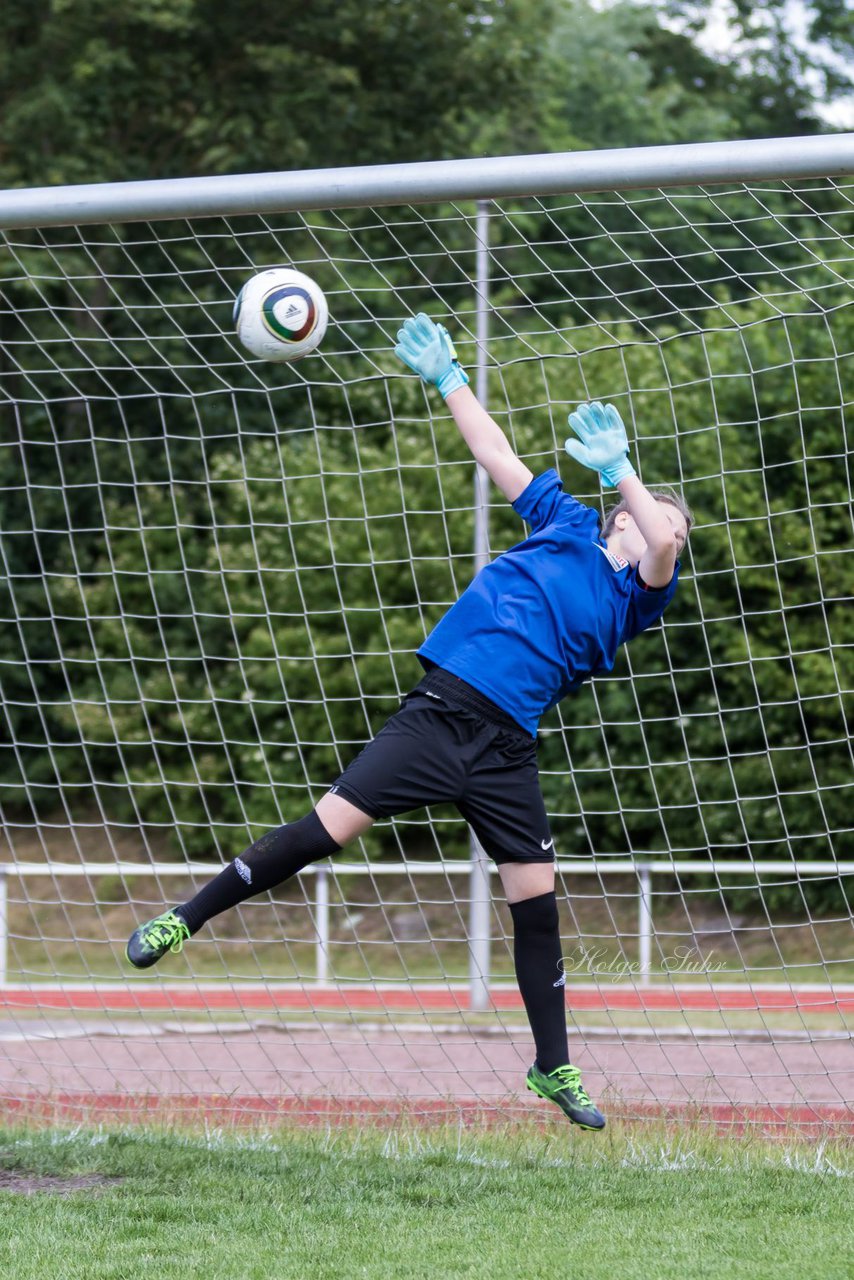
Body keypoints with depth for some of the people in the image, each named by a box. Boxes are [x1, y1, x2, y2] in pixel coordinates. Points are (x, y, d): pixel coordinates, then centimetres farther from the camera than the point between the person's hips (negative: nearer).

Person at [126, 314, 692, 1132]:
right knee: (329, 826, -12)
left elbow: (661, 557, -13)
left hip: (505, 749, 2)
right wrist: (447, 378, 16)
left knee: (536, 899, 1)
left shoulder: (637, 599, 8)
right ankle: (187, 919, -1)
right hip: (441, 710, -2)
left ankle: (553, 1068, 14)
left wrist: (618, 467, -25)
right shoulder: (566, 525, 11)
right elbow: (498, 457, 17)